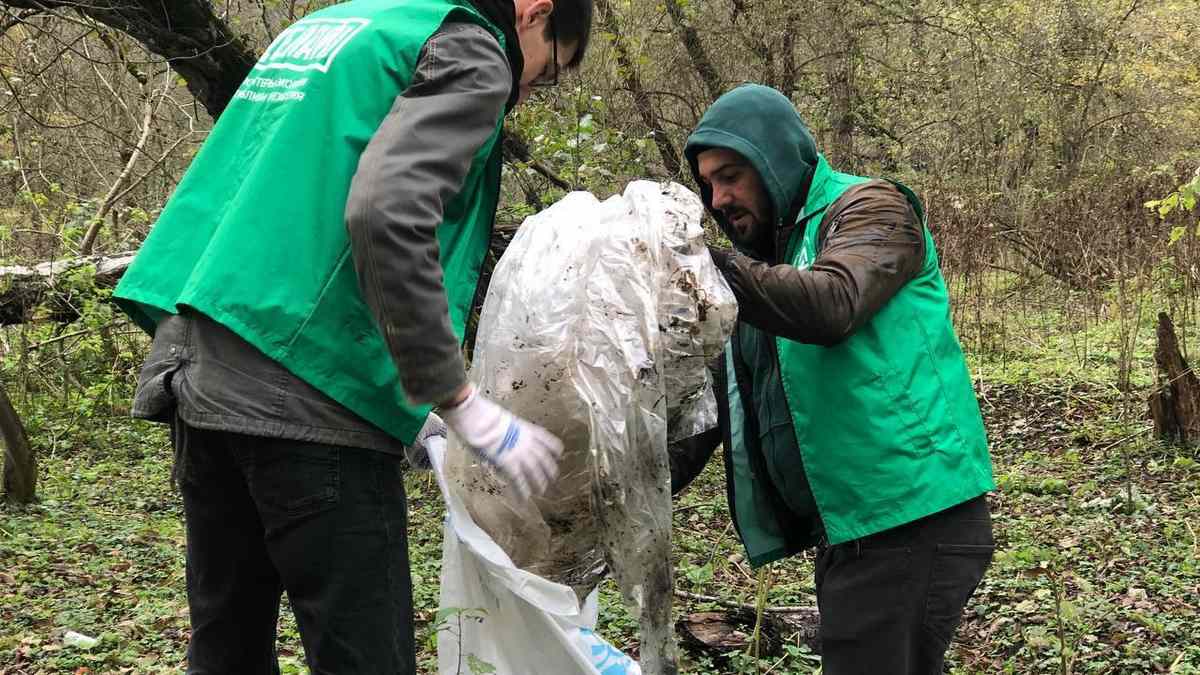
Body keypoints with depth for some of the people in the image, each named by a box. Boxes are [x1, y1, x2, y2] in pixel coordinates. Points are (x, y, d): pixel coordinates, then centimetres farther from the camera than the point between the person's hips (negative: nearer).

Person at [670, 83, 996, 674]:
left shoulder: (868, 209, -4)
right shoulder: (767, 265, 20)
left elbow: (832, 305, -26)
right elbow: (709, 401, 15)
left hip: (913, 519, -9)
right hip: (846, 528, 9)